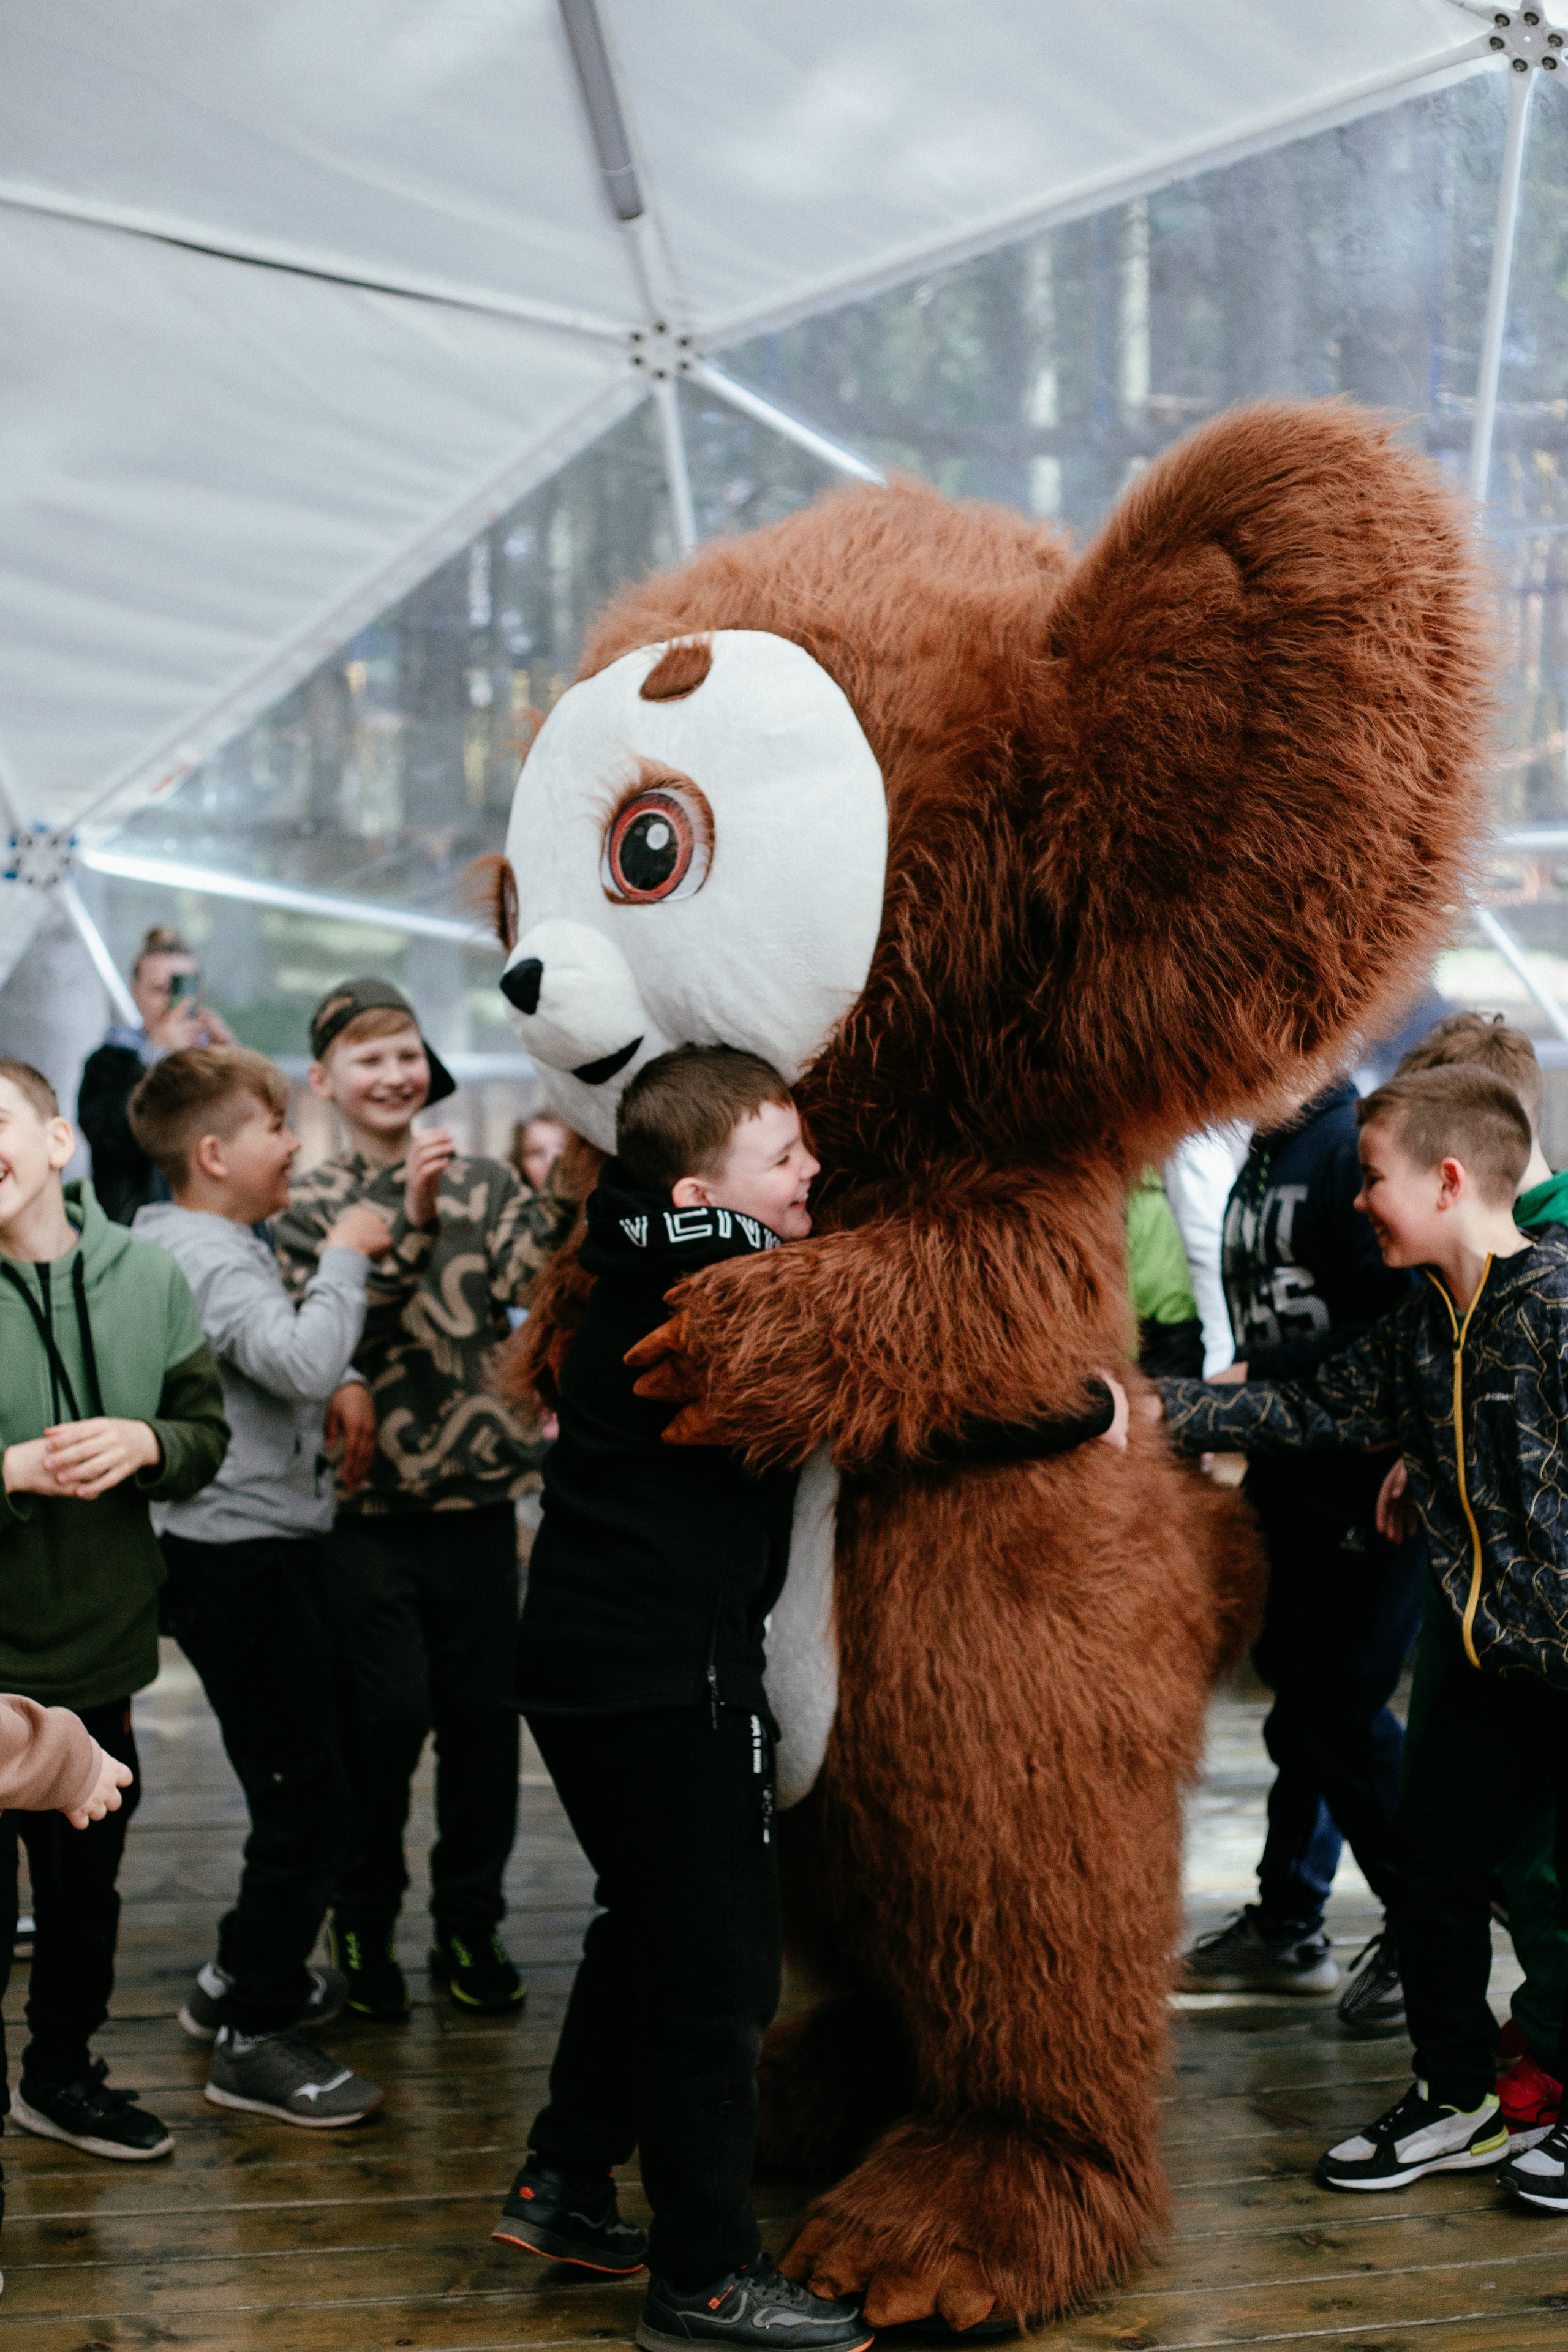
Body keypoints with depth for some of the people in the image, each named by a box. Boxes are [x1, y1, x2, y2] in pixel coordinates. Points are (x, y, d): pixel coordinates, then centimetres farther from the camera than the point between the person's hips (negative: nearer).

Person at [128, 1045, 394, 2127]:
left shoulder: (226, 1244, 15)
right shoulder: (206, 1259, -18)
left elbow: (302, 1363, 28)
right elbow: (305, 1360, -34)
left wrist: (343, 1384, 8)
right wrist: (344, 1255, -21)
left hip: (271, 1548, 11)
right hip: (237, 1561, -11)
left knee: (324, 1766, 19)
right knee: (306, 1803, -5)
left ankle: (246, 1978, 33)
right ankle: (254, 2037, 6)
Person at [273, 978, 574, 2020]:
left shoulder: (484, 1184, 7)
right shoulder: (311, 1203, 0)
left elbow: (526, 1286, -8)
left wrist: (560, 1198, -23)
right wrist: (410, 1222, -23)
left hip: (476, 1494, 3)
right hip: (368, 1503, -3)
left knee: (484, 1715, 7)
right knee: (388, 1717, -2)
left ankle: (471, 1924, 22)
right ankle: (365, 1925, 18)